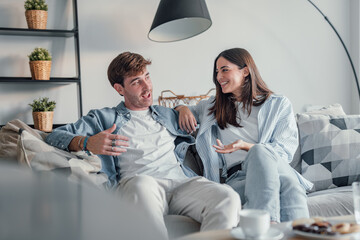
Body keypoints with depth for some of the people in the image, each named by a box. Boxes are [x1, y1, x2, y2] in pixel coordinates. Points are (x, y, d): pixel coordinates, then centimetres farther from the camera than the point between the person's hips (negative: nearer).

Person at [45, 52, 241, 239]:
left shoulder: (168, 115, 34)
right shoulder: (103, 118, 22)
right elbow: (56, 136, 11)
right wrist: (87, 143, -11)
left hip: (181, 183, 4)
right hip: (135, 186, -3)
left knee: (228, 198, -29)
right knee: (141, 184, -42)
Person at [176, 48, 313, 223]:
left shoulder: (279, 104, 18)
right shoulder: (214, 107, 27)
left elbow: (286, 149, 6)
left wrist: (246, 146, -10)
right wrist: (183, 108, 15)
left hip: (277, 169, 0)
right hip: (236, 179, 0)